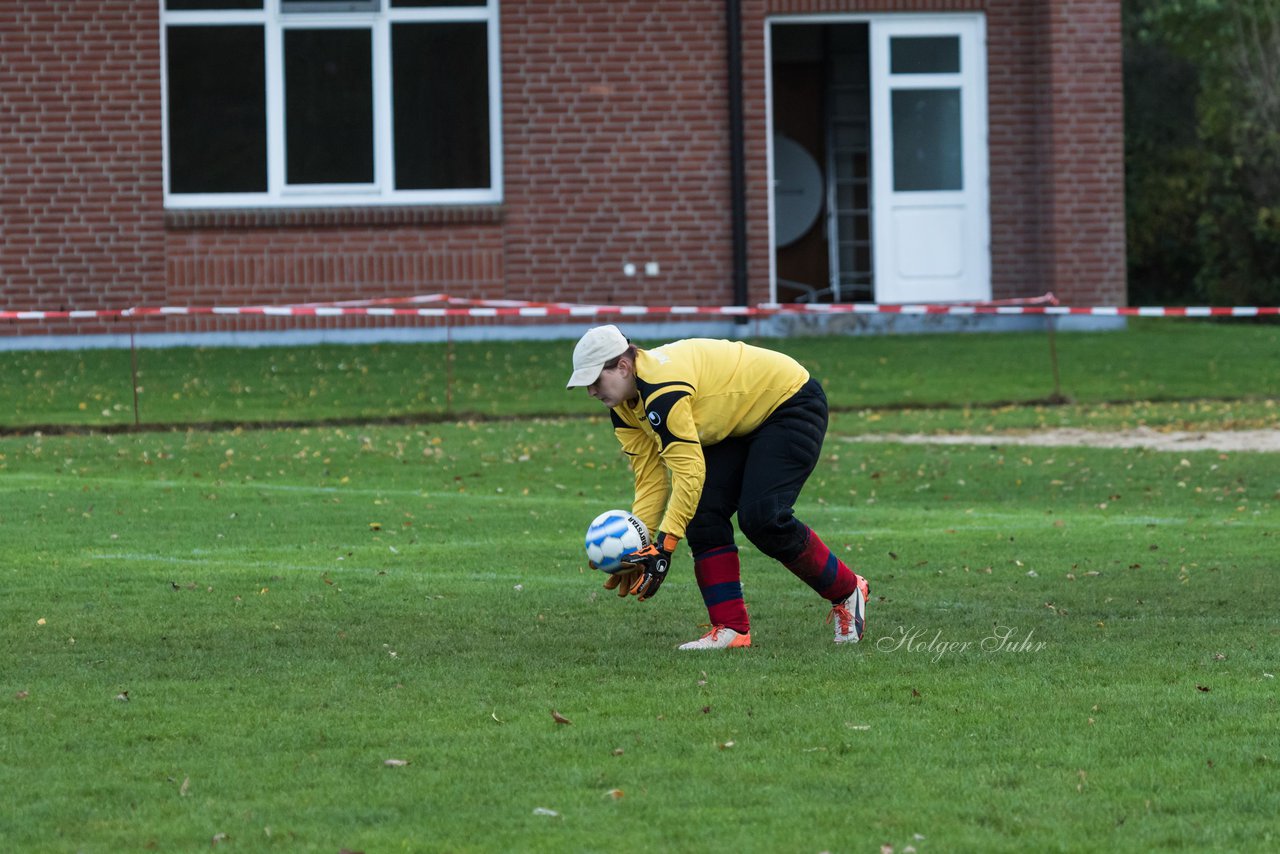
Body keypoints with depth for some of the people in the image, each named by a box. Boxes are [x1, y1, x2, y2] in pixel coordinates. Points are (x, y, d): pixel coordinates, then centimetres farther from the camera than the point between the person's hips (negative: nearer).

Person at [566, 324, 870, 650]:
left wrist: (664, 545, -32)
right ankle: (731, 629, -8)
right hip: (741, 423, 10)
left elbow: (689, 471, -34)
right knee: (702, 515, -8)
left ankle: (846, 591, 0)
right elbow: (650, 476, -1)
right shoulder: (624, 407, -3)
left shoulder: (661, 390, -33)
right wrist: (638, 544, -11)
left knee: (761, 518, -21)